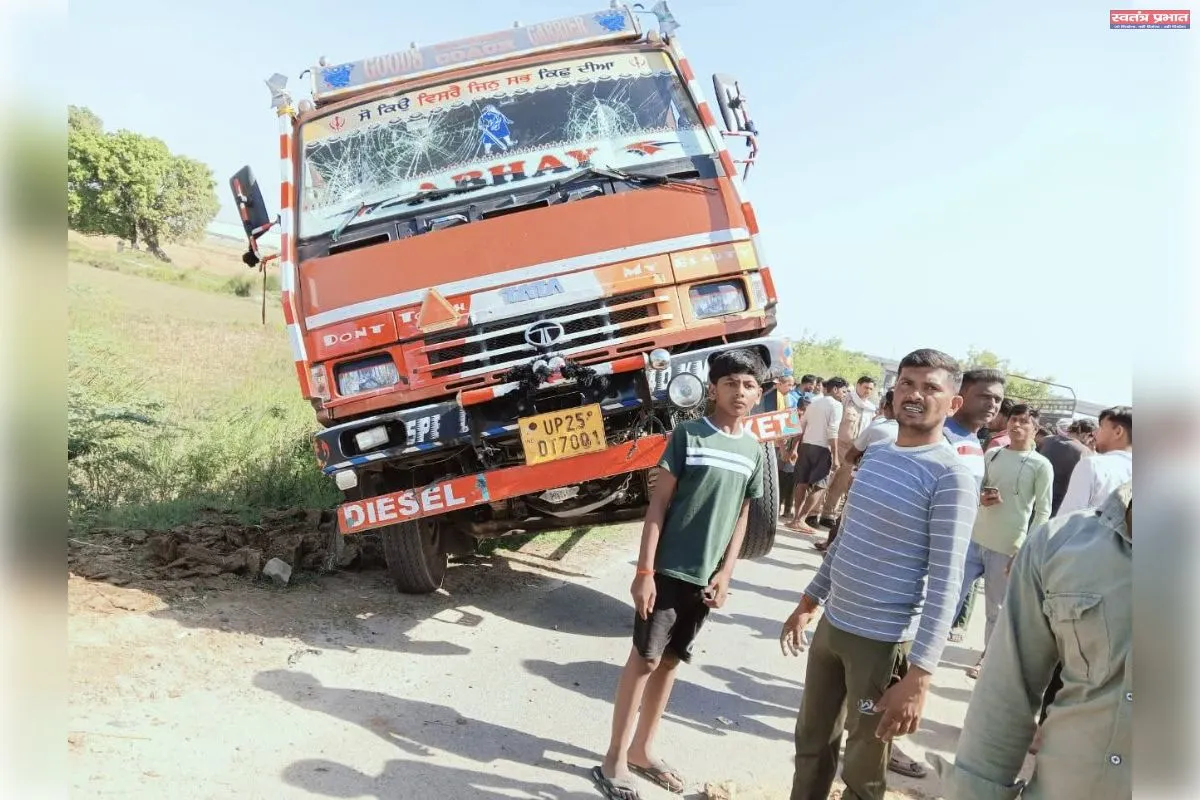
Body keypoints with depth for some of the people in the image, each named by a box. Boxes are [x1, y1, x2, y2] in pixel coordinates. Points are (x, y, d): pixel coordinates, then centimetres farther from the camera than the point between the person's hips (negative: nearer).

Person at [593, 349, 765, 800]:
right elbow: (658, 504, -9)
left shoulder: (754, 452, 7)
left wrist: (725, 574, 2)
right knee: (644, 659, 0)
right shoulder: (687, 435, -7)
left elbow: (741, 517, 12)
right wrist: (644, 570, -13)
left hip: (705, 577, 5)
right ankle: (614, 759, 12)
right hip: (667, 570, -4)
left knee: (670, 662, 14)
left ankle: (642, 750, 28)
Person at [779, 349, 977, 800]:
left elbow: (945, 584, -21)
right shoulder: (875, 454, 7)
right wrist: (808, 603, 19)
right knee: (812, 742, 21)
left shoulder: (951, 477, -16)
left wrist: (919, 675, -25)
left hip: (884, 642, -7)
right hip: (832, 624, 7)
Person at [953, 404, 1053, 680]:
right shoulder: (991, 455, 7)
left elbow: (1043, 512, -6)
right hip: (975, 539, 3)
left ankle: (988, 657, 24)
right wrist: (981, 498, -10)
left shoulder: (1041, 466, -5)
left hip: (1008, 549, -3)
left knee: (995, 610, 9)